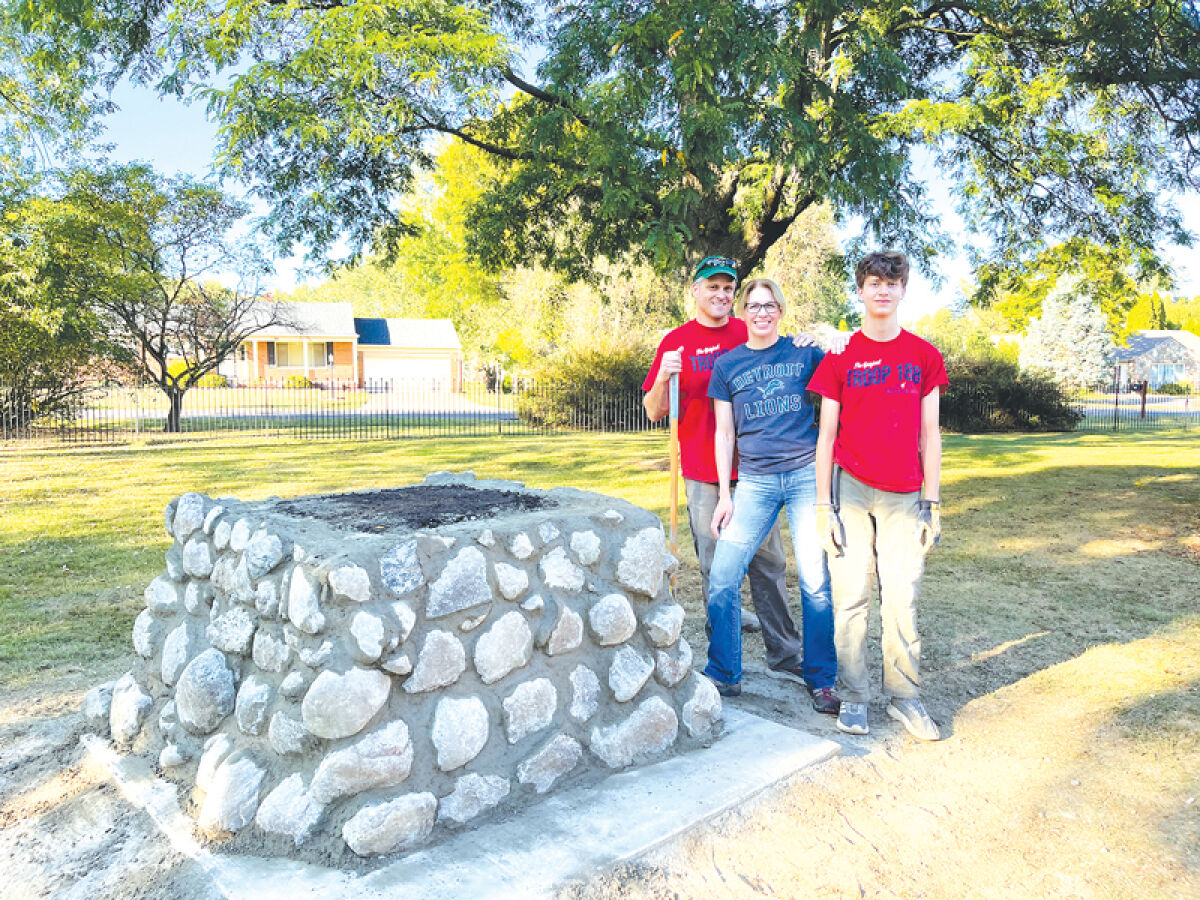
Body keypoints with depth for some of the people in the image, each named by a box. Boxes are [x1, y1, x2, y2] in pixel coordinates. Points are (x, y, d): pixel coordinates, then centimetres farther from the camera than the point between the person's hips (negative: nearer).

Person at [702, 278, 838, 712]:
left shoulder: (805, 353, 7)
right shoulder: (727, 364, 10)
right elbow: (724, 433, 10)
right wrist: (724, 493, 4)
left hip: (806, 475, -1)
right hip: (753, 480, 1)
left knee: (816, 582, 0)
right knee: (721, 578, -5)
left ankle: (821, 680, 17)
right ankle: (723, 675, 12)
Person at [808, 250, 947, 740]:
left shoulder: (924, 355, 7)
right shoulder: (839, 356, 2)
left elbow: (929, 434, 7)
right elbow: (826, 435, 2)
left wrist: (931, 502, 3)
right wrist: (823, 505, -3)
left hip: (904, 496, 1)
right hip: (850, 489, -1)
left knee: (901, 600, 4)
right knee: (850, 597, 3)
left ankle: (903, 696, 19)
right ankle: (852, 696, 15)